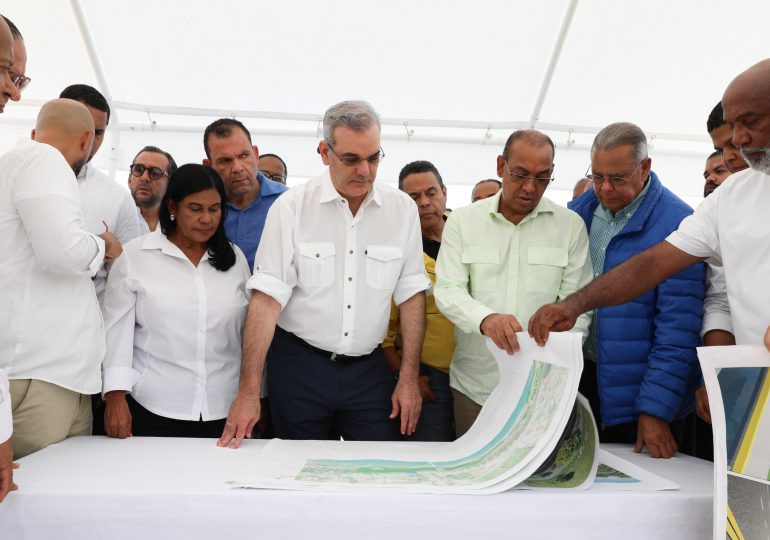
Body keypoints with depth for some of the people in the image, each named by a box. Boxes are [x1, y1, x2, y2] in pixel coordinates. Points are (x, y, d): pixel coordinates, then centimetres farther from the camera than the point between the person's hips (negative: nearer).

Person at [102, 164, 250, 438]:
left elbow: (250, 332, 10)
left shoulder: (235, 258, 8)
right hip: (152, 409, -2)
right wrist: (116, 396, -9)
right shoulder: (134, 255, -1)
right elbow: (117, 329, -2)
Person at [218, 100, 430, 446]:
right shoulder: (290, 207, -7)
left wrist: (409, 378, 0)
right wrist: (248, 391, -15)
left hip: (367, 368, 2)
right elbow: (267, 297, -12)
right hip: (299, 365, -1)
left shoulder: (402, 210, 0)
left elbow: (411, 295, 3)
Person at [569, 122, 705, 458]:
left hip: (636, 393, -5)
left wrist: (655, 410, -18)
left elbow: (677, 328, -17)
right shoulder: (578, 211, 3)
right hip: (578, 377, 5)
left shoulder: (676, 224, -15)